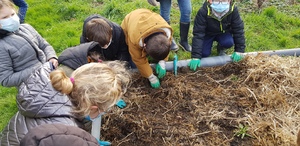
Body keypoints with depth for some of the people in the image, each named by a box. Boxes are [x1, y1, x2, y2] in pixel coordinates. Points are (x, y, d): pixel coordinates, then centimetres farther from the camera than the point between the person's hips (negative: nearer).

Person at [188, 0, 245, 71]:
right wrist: (196, 56, -39)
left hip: (223, 33, 1)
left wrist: (239, 50, -23)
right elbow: (198, 34, -33)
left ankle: (220, 48, 8)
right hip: (208, 34, -1)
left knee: (229, 42, -29)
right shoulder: (203, 12, -33)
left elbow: (238, 29, -18)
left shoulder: (233, 10, -27)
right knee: (204, 53, -20)